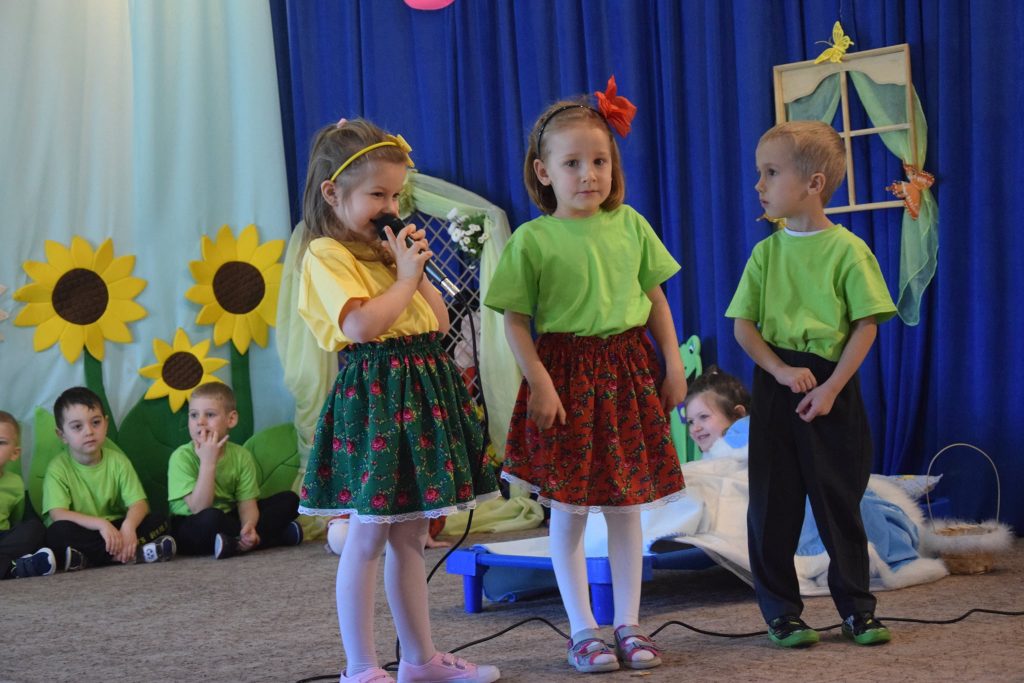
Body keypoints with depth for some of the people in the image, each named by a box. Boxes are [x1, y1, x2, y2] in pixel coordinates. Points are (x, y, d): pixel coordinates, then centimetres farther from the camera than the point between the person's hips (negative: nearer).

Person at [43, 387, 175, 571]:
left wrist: (128, 526, -29)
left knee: (158, 521, -17)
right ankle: (135, 553, -32)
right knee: (59, 531, -35)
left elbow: (138, 503, -6)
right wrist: (101, 524, -31)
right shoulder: (58, 468, -7)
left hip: (115, 530, 3)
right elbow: (58, 514, -19)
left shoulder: (117, 461, 1)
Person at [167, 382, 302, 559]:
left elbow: (247, 503, -10)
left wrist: (249, 525, -33)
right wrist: (208, 462, -30)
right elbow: (199, 508, -25)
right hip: (192, 528, -5)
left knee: (289, 499, -7)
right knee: (211, 517, -40)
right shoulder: (181, 457, -16)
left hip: (229, 520, 5)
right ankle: (280, 535, -26)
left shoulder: (241, 456, -5)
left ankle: (235, 544, -23)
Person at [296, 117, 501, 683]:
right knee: (368, 538, -4)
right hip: (374, 392, -8)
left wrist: (416, 269, 3)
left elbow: (439, 322, 16)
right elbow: (362, 325, -24)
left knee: (410, 536, 14)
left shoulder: (389, 249, 17)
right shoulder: (327, 255, -10)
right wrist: (405, 276, -12)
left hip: (422, 389, 9)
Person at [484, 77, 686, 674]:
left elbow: (655, 296, 11)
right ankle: (583, 630, 13)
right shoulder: (532, 240, -7)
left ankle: (629, 624, 18)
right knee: (568, 508, 2)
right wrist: (539, 382, -13)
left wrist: (674, 364, 7)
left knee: (626, 503, 8)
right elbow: (515, 319, -6)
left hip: (628, 369, 3)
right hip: (566, 371, -3)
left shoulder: (629, 225, 4)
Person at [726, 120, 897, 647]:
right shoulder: (766, 252, 5)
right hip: (776, 386, 3)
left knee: (839, 500, 4)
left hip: (831, 389, -3)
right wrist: (782, 370, -12)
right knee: (772, 503, 4)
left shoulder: (847, 250, -5)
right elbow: (743, 325, 4)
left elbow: (867, 325, -7)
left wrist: (831, 387, -14)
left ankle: (856, 607, 17)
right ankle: (781, 611, 15)